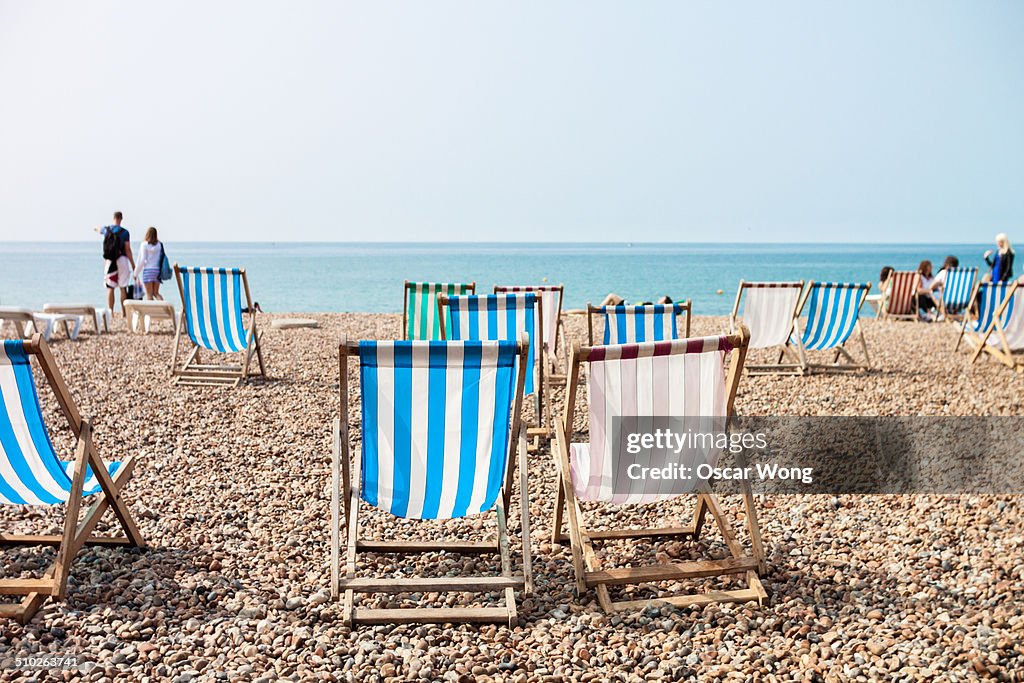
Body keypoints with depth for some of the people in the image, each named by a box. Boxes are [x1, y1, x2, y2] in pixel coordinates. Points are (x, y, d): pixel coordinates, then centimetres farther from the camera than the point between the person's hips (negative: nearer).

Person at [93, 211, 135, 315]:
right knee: (123, 288, 3)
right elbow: (128, 250, -7)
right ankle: (123, 312, 5)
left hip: (109, 261, 2)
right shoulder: (124, 232, -6)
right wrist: (133, 264, -1)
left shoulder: (106, 229, 5)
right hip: (121, 261, -2)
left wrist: (96, 229, 57)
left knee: (110, 288, 3)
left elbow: (99, 230, 31)